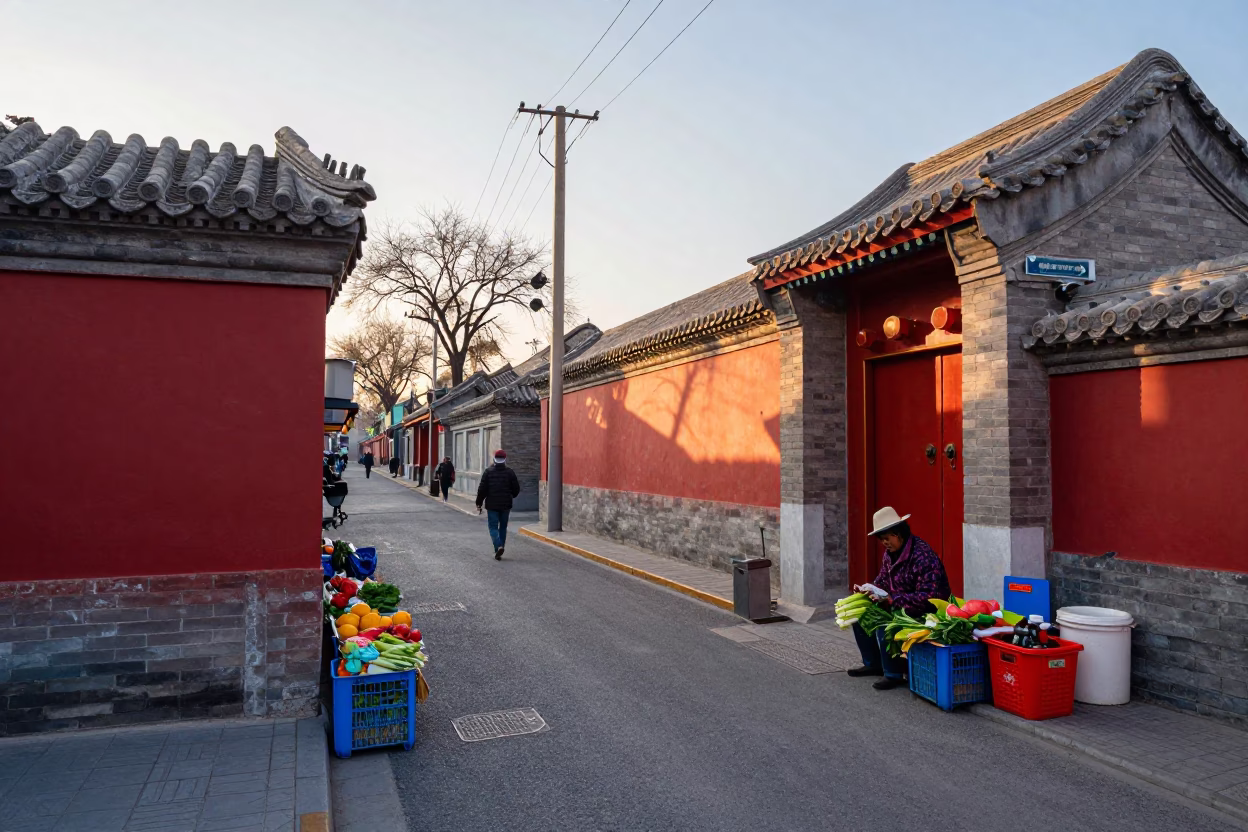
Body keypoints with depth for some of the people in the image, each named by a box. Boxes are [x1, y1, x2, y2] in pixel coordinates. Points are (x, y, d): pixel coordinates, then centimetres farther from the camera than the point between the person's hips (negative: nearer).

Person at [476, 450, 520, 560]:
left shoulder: (488, 472, -5)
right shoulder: (510, 472, -1)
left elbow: (482, 489, -6)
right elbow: (516, 489, 1)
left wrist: (479, 504, 2)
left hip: (492, 505, -2)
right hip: (505, 505, 2)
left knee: (493, 527, 2)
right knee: (503, 527, 14)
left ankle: (498, 547, -19)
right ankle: (500, 549, 17)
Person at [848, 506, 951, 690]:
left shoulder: (922, 556, -25)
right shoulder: (890, 553, 3)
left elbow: (927, 598, -30)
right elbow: (882, 580, 15)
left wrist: (891, 599, -31)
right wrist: (868, 589, -7)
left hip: (925, 612, -10)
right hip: (898, 607, 10)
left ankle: (893, 674, -10)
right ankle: (873, 664, 18)